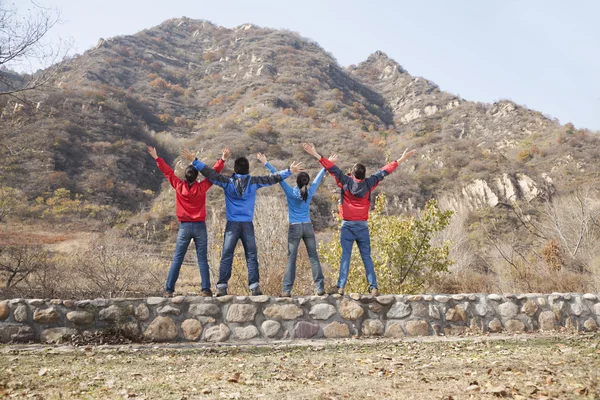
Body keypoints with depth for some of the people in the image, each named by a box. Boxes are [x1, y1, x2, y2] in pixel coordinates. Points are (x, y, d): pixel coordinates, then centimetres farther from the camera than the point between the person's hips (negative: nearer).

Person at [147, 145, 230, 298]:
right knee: (202, 259, 2)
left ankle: (169, 289, 4)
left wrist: (156, 158, 14)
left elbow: (167, 171, 5)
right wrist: (223, 159, 5)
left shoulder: (179, 186, -3)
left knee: (177, 259, 5)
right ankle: (206, 289, -3)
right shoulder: (202, 187, -5)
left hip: (184, 227, 1)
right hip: (200, 226, -1)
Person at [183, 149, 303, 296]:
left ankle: (222, 287, -3)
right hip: (248, 225, 0)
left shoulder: (227, 182, -2)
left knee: (226, 256, 2)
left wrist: (194, 161, 2)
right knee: (251, 256, 4)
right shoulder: (254, 182, 1)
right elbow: (273, 179, 7)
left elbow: (210, 173, -3)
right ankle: (254, 286, -1)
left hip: (232, 224, 0)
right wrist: (289, 171, 17)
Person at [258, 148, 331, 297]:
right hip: (308, 227, 2)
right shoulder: (310, 192, 1)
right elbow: (318, 178, 14)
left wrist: (266, 163, -1)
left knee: (291, 259, 0)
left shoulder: (291, 192, -6)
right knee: (314, 257, 5)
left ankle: (286, 290, -3)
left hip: (294, 228, -2)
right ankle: (320, 288, 5)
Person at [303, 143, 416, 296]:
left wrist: (316, 155, -3)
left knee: (345, 256, 0)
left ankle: (341, 287, -6)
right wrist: (401, 159, 12)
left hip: (347, 225, -1)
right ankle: (373, 287, 4)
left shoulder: (346, 182, -6)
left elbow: (332, 169, -5)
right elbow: (383, 172, 3)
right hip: (362, 226, 1)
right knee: (366, 257, 7)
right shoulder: (368, 184, -3)